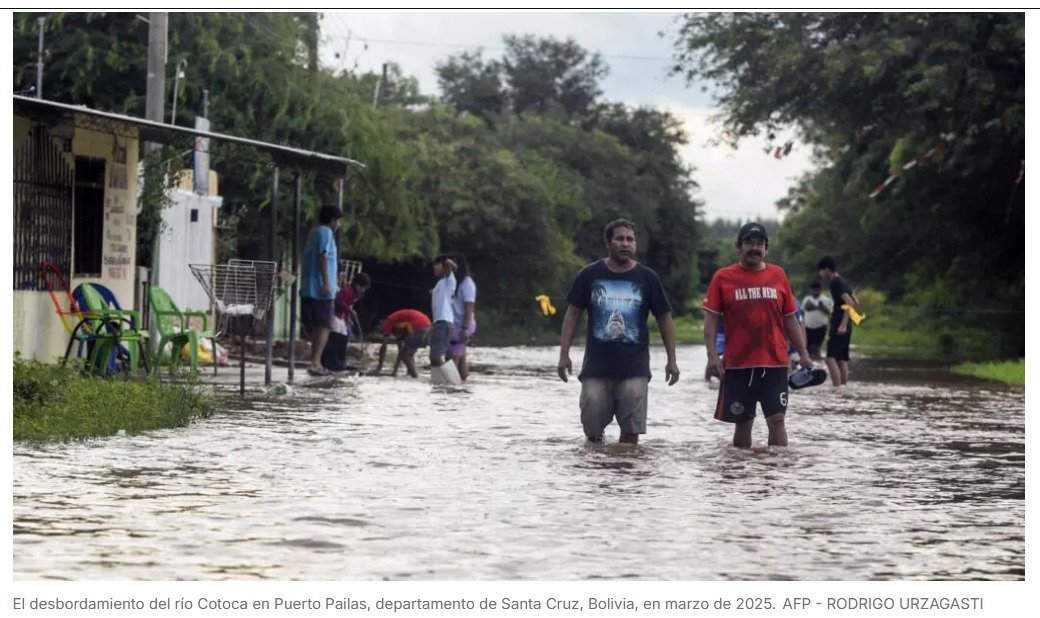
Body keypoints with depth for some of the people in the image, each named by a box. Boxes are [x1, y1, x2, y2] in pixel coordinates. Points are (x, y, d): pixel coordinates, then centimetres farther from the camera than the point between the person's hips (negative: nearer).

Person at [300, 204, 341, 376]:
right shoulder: (326, 232, -7)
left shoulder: (314, 232, 20)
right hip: (320, 288, -9)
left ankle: (315, 362, 15)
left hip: (308, 288, 9)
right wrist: (326, 283, -21)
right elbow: (322, 257, -17)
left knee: (315, 326, 13)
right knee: (324, 326, -9)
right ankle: (315, 363, -17)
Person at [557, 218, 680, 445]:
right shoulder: (590, 275, 3)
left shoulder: (647, 278, 3)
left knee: (631, 432, -4)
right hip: (596, 367, 0)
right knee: (592, 428, -1)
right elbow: (572, 314, 7)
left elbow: (664, 318, 8)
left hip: (634, 369, 0)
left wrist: (671, 360, 4)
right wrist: (564, 355, 0)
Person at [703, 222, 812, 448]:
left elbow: (790, 318, 13)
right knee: (742, 423, 6)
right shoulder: (723, 277, 2)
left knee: (777, 419, -6)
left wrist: (803, 353, 9)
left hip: (774, 363, 1)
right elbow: (711, 317, 0)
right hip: (737, 364, -1)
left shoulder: (778, 276, 8)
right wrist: (712, 355, -11)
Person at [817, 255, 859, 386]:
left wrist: (843, 324, -26)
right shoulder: (843, 282, 16)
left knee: (831, 358, -14)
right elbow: (856, 302, 25)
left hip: (839, 326, -10)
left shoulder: (835, 283, -13)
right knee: (842, 359, 11)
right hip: (845, 325, 10)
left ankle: (837, 387, -22)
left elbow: (849, 302, -23)